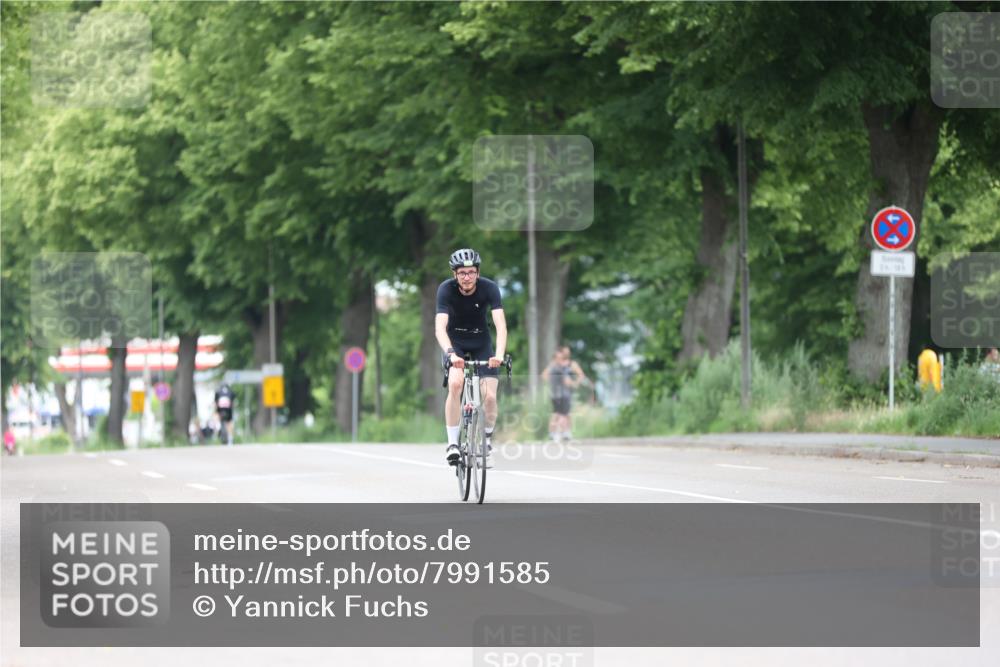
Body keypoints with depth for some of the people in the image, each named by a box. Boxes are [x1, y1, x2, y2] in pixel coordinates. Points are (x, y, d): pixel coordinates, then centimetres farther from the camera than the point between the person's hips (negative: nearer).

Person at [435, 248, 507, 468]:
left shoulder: (489, 288, -23)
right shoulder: (446, 289, -24)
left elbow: (501, 324, -31)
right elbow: (440, 327, -34)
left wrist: (499, 354, -48)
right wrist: (450, 353, -52)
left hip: (481, 343, 1)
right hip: (455, 343, -1)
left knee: (490, 396, -11)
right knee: (455, 383, -29)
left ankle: (487, 440, 18)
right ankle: (453, 443, -19)